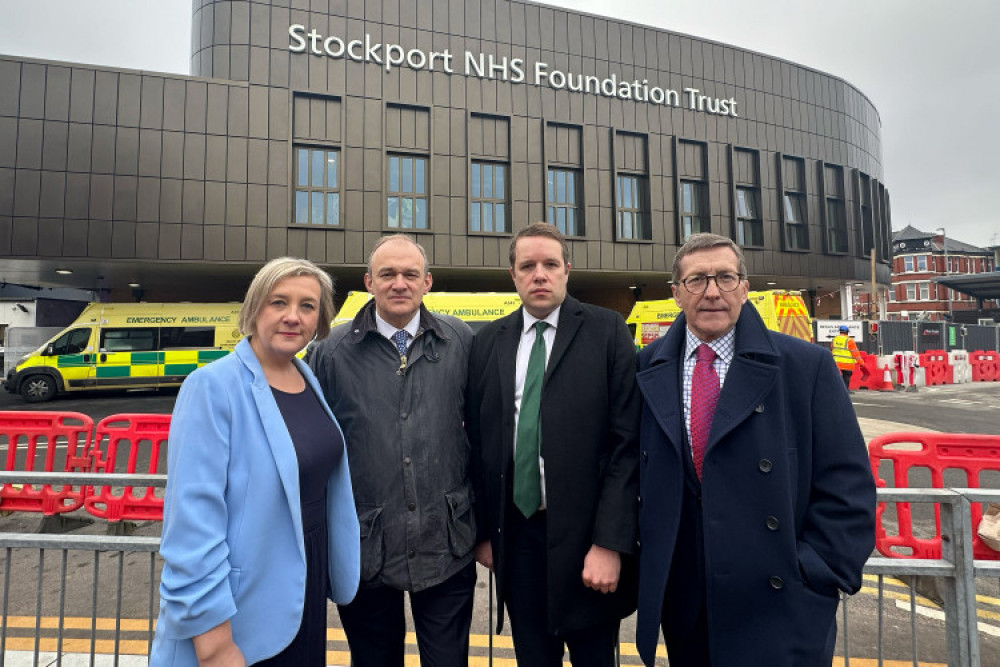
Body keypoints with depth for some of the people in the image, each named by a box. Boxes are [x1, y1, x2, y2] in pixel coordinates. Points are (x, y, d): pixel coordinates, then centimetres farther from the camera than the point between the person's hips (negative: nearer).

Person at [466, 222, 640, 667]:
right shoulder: (488, 341, 4)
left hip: (584, 532, -2)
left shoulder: (607, 332, -6)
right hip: (515, 533, 3)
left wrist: (610, 543, -12)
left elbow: (626, 442, -9)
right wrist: (483, 531, 6)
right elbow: (478, 441, 6)